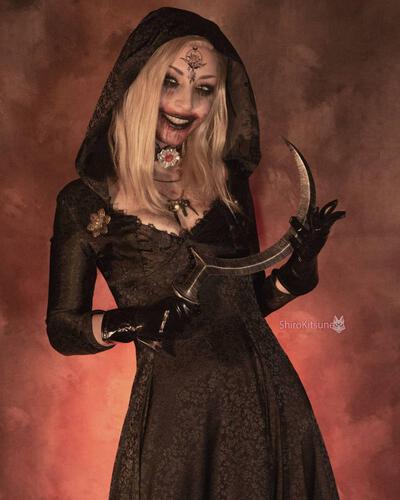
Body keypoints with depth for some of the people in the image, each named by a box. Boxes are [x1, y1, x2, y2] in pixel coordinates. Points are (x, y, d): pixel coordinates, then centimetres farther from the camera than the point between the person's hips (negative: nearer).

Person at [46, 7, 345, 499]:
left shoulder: (227, 181, 3)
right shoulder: (86, 200, -5)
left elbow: (249, 300, 11)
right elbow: (62, 328, -1)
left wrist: (296, 273, -7)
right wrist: (128, 322, -19)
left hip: (266, 398, 3)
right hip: (173, 412, -3)